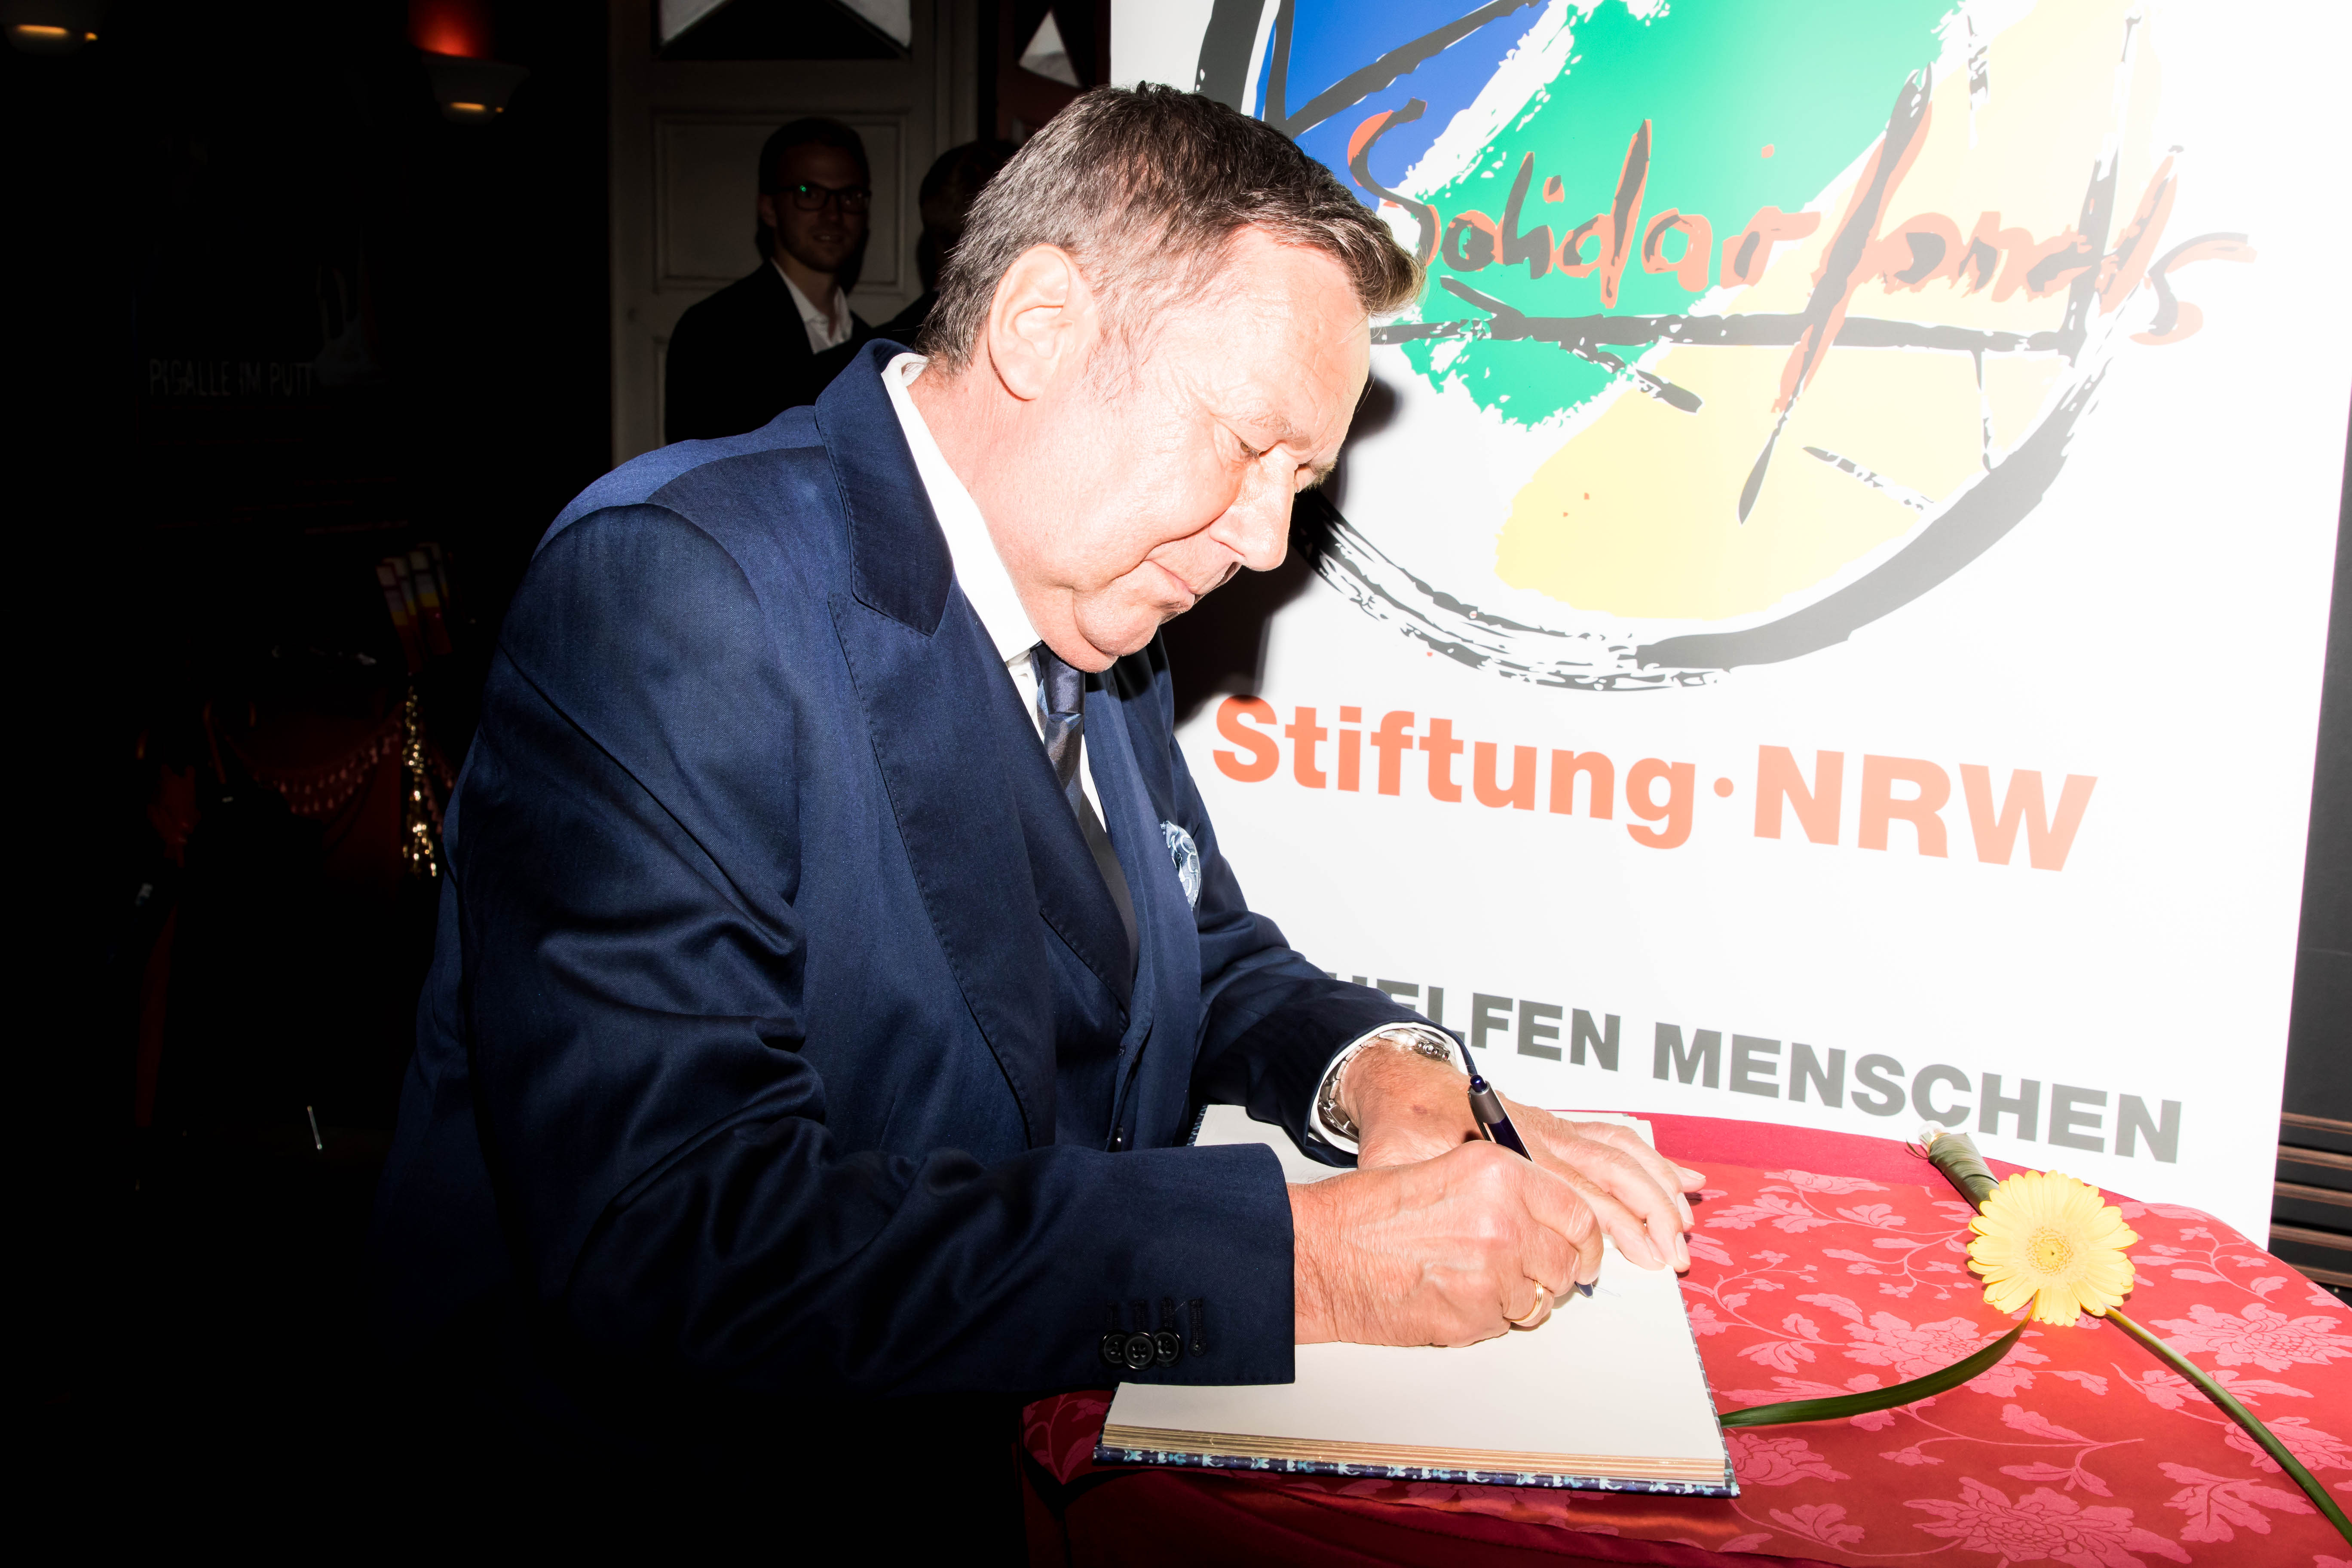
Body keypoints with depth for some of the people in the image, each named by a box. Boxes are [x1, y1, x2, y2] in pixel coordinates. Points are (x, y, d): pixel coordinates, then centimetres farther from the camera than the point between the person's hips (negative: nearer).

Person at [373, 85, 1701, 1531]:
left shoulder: (1094, 605, 6)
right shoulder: (672, 590, -20)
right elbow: (673, 1246, -28)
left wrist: (1384, 1075, -5)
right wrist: (1302, 1260, -26)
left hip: (1058, 1436, 6)